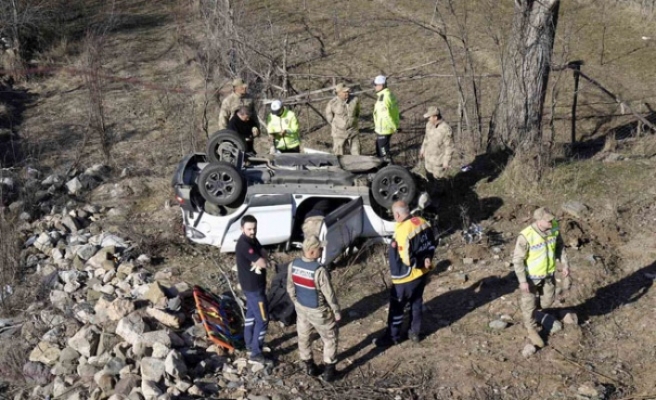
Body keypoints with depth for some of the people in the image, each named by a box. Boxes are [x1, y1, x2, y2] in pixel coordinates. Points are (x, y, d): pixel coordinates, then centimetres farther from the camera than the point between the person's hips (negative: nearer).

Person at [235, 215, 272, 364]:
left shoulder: (252, 239, 4)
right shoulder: (244, 244, -27)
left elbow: (265, 256, 2)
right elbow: (263, 263, -29)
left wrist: (257, 262, -17)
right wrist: (259, 262, -9)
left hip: (253, 285, 10)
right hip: (253, 287, -10)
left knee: (251, 314, 22)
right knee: (262, 319, -3)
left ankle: (250, 344, 37)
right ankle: (256, 353, 4)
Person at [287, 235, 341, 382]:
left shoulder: (293, 265, -13)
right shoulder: (319, 270, -32)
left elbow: (290, 287, 1)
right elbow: (329, 294, -23)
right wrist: (336, 311, -9)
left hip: (301, 308, 6)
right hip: (318, 311, -6)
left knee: (303, 336, 23)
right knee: (329, 339, 15)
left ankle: (309, 366, 40)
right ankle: (329, 371, 22)